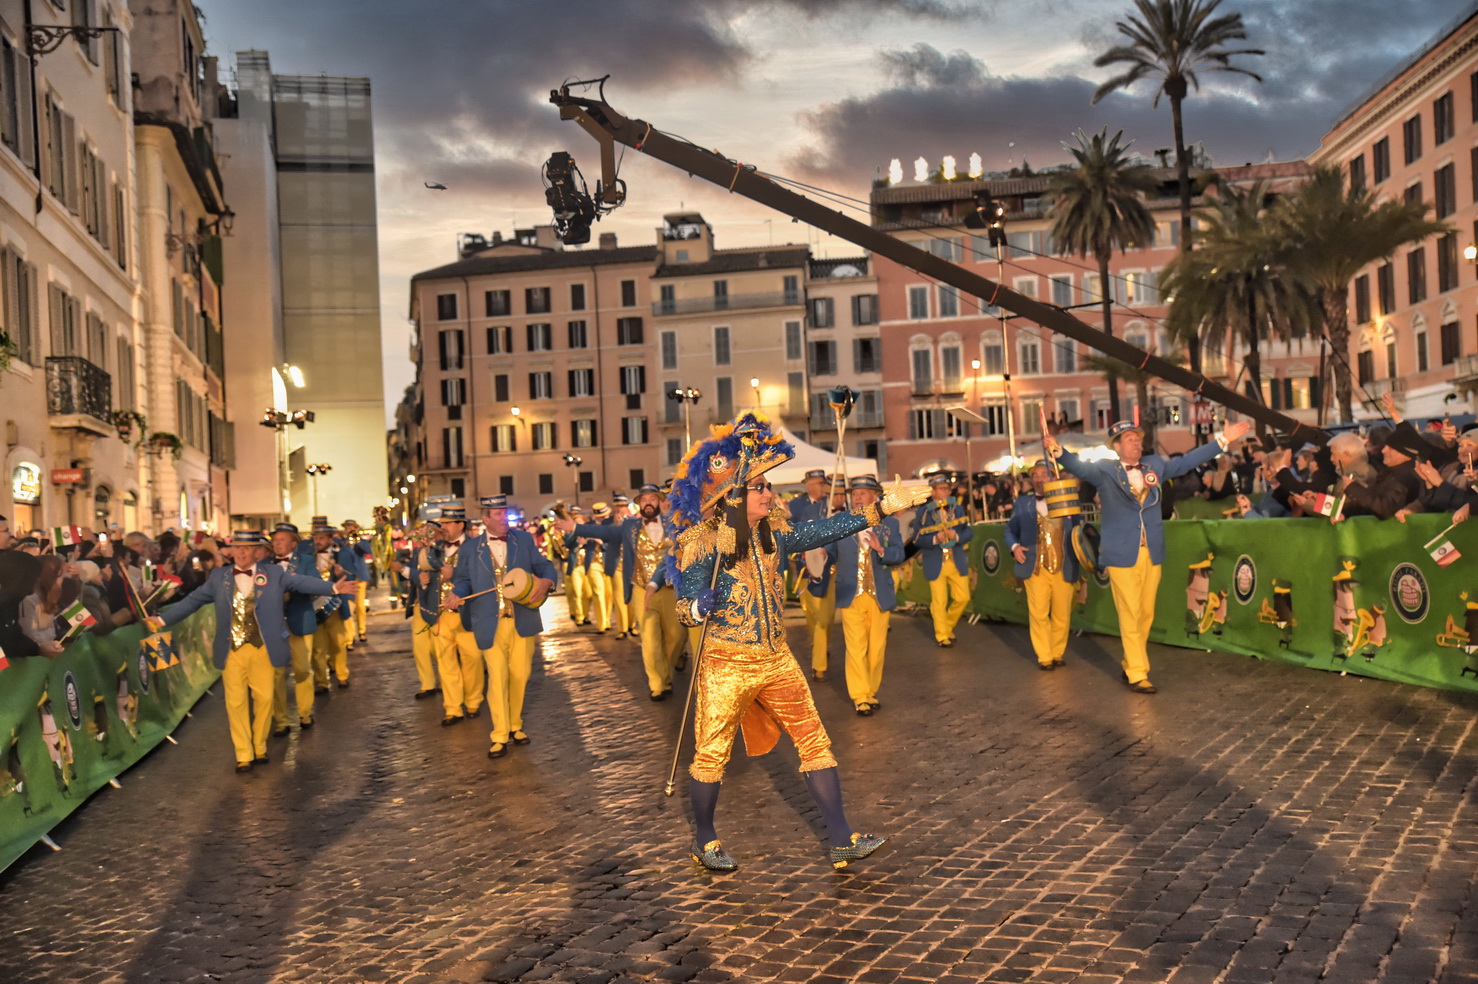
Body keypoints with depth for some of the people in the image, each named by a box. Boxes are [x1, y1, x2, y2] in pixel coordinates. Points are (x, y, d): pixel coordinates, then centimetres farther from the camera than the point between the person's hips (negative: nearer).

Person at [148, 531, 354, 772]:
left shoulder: (273, 573, 1)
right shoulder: (219, 576, 6)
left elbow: (302, 582, -6)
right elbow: (194, 599, 9)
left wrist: (332, 587, -19)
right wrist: (163, 619, 6)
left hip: (263, 648, -1)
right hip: (232, 650, 1)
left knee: (264, 698, 6)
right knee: (236, 702, 4)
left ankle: (259, 747, 24)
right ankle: (244, 755, 13)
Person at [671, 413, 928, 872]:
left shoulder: (772, 533, 2)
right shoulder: (704, 542, -14)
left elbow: (824, 530, 6)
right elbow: (685, 606, -13)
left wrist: (882, 508, 4)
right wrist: (698, 609, -37)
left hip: (777, 659, 6)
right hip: (727, 663, -6)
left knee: (815, 743, 6)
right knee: (712, 754, 7)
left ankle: (842, 840, 14)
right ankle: (704, 841, 29)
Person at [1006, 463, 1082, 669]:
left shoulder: (1068, 501, 9)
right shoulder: (1022, 503, 10)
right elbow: (1010, 530, 12)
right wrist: (1014, 546, -7)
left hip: (1063, 569, 1)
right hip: (1036, 569, -1)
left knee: (1062, 615, 5)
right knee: (1038, 614, -6)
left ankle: (1057, 653, 21)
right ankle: (1044, 657, 4)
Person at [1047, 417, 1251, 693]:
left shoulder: (1154, 465, 11)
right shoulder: (1104, 471, -3)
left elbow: (1187, 462, 16)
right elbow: (1079, 466, -18)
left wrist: (1223, 440, 13)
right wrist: (1058, 451, -38)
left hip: (1152, 553, 5)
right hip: (1122, 554, -5)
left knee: (1146, 615, 11)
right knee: (1130, 616, -3)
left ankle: (1130, 665, 26)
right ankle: (1137, 676, 4)